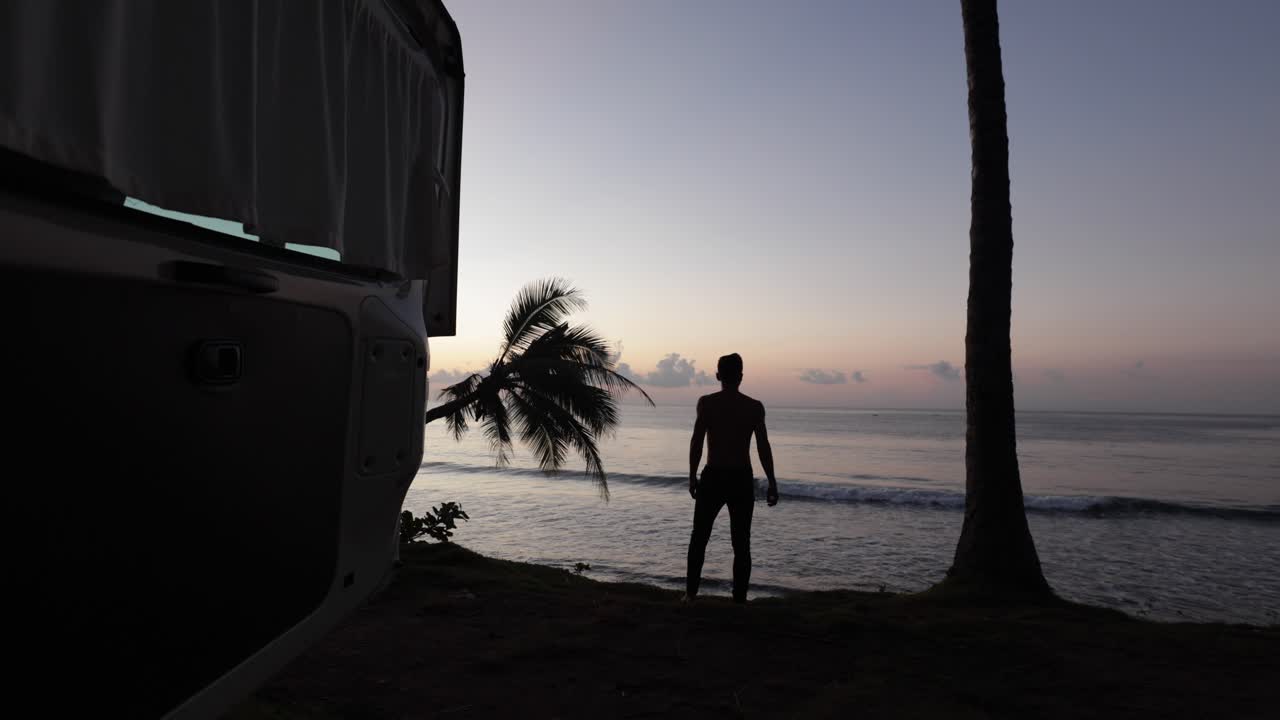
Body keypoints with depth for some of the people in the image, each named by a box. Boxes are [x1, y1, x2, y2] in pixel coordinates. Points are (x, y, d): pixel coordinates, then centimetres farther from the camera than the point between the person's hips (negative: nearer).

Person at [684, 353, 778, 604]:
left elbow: (696, 442, -8)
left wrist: (692, 477, 1)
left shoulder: (706, 402, -5)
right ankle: (739, 599, 10)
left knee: (699, 537, 14)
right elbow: (763, 447, -3)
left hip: (713, 478, -1)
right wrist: (772, 483, 3)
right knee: (741, 543, 9)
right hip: (742, 480, 1)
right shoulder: (755, 407, -2)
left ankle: (691, 593, 13)